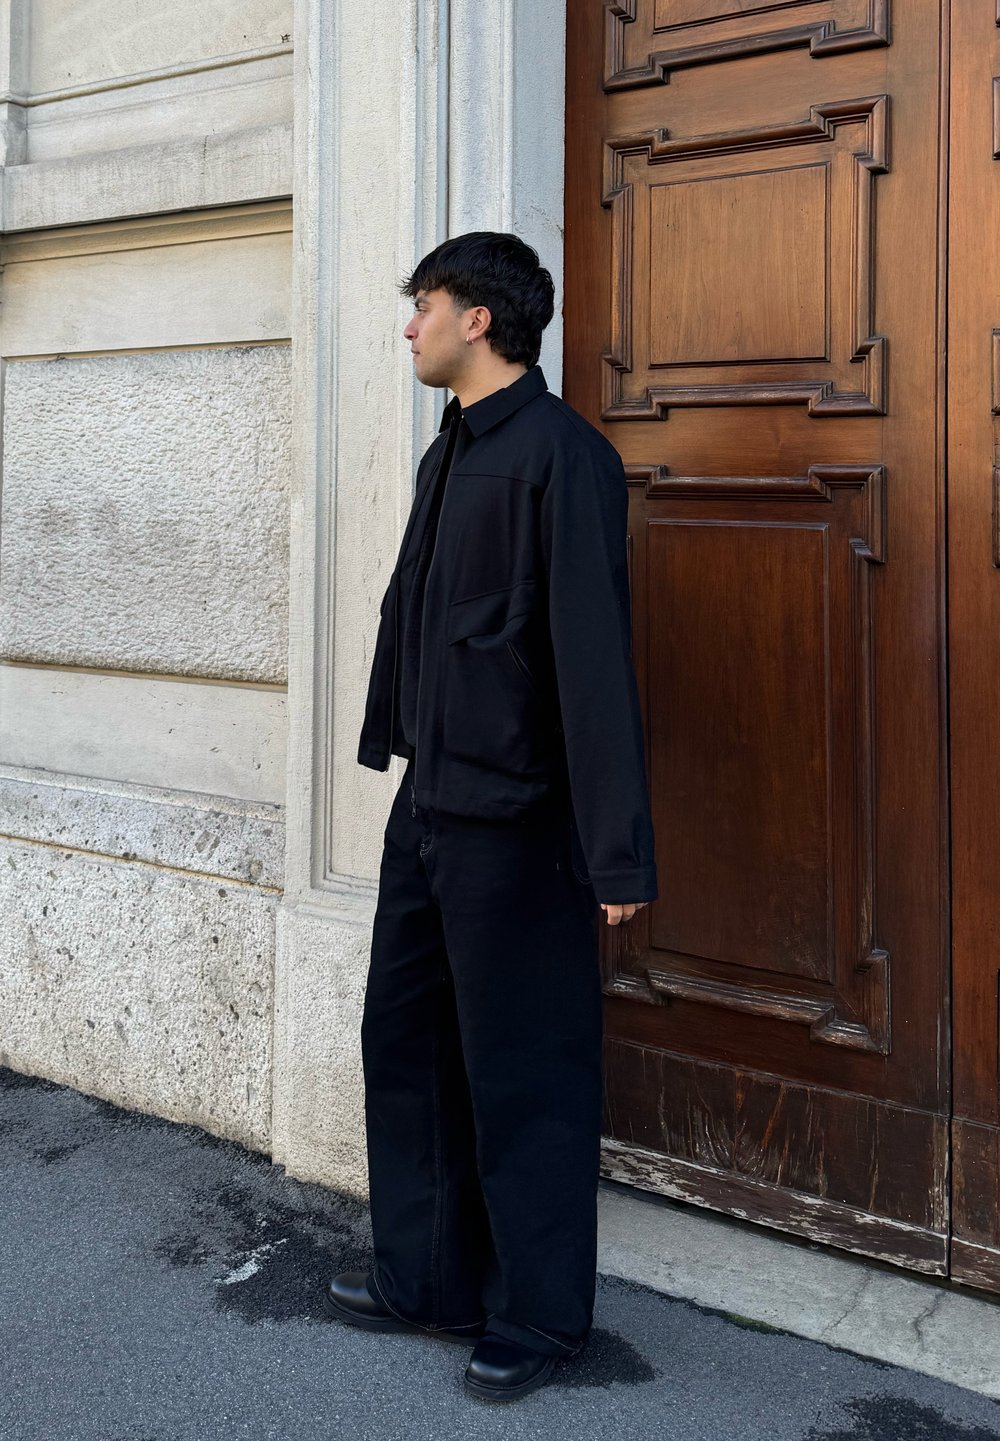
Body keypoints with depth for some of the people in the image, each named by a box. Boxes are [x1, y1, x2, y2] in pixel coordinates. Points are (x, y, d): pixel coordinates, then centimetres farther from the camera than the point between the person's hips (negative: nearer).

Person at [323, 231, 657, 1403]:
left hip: (513, 820, -9)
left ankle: (536, 1318, 21)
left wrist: (618, 851, -22)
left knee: (522, 1076, 3)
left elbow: (595, 654, -20)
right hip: (429, 805, 9)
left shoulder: (562, 456, -15)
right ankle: (426, 1278, 32)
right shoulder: (449, 453, 13)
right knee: (406, 1042, 16)